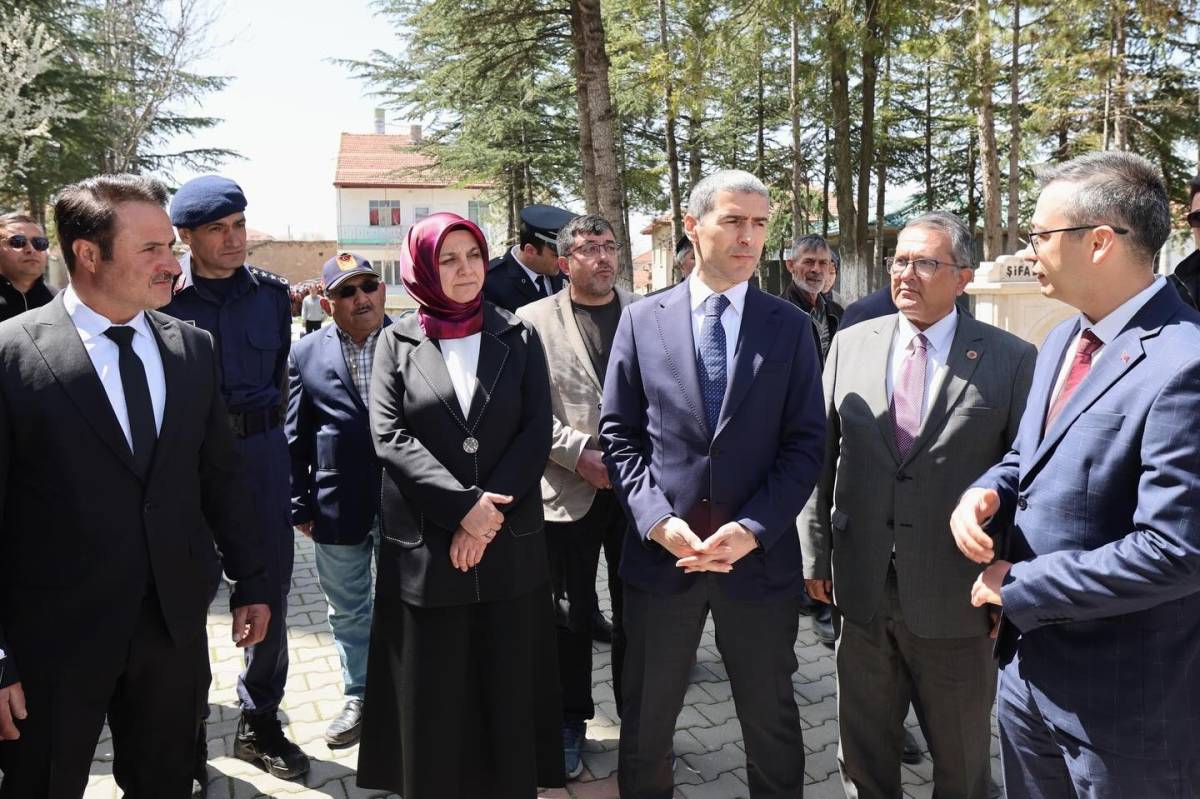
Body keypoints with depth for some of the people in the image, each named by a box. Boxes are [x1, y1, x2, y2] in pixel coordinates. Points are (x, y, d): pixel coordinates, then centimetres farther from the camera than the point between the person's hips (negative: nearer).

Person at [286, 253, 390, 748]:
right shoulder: (306, 354, 2)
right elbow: (295, 437, 4)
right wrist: (300, 505, 1)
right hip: (338, 507, 2)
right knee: (348, 611, 17)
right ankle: (358, 697, 36)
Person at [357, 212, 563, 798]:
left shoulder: (518, 338, 6)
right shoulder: (396, 342, 4)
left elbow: (537, 431, -2)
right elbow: (389, 436, -6)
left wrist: (491, 513, -13)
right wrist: (463, 505, -16)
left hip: (509, 544, 1)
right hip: (424, 546, 0)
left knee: (508, 694, 10)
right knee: (431, 699, 10)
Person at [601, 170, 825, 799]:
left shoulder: (790, 326, 3)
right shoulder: (641, 321, 3)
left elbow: (805, 443, -2)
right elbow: (619, 436, 1)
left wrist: (754, 529, -14)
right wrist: (659, 520, -12)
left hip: (759, 556, 0)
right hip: (661, 551, 0)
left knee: (771, 719, 16)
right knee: (645, 721, 16)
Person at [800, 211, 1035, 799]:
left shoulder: (1012, 359, -7)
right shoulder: (850, 343, 1)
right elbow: (821, 455, 4)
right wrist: (816, 551, 3)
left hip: (956, 597, -2)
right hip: (863, 590, 2)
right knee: (864, 750, 20)